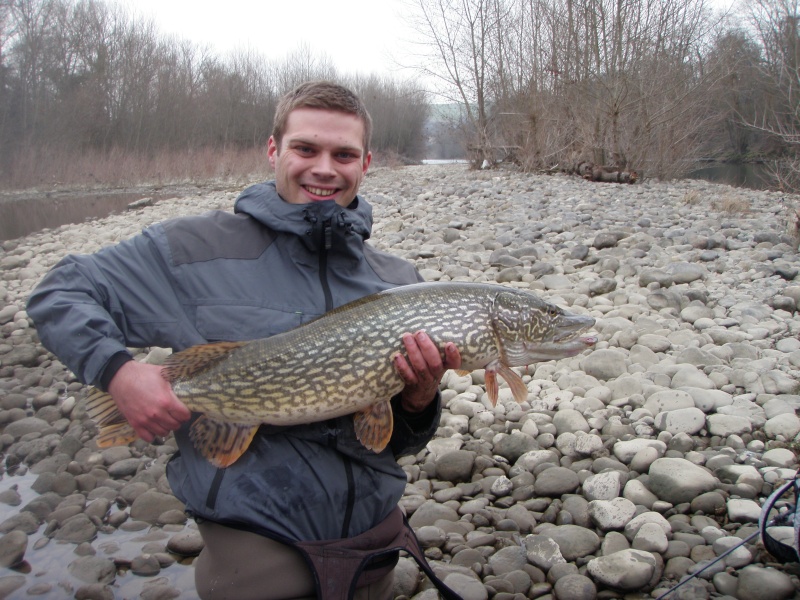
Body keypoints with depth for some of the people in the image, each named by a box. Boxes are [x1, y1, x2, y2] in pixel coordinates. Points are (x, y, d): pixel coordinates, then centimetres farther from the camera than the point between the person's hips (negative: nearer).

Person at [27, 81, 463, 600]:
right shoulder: (198, 248, -9)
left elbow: (402, 443, 4)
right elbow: (59, 294, -3)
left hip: (374, 538, 5)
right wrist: (116, 368, -21)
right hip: (256, 541, -5)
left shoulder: (398, 281, 0)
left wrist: (420, 400, -19)